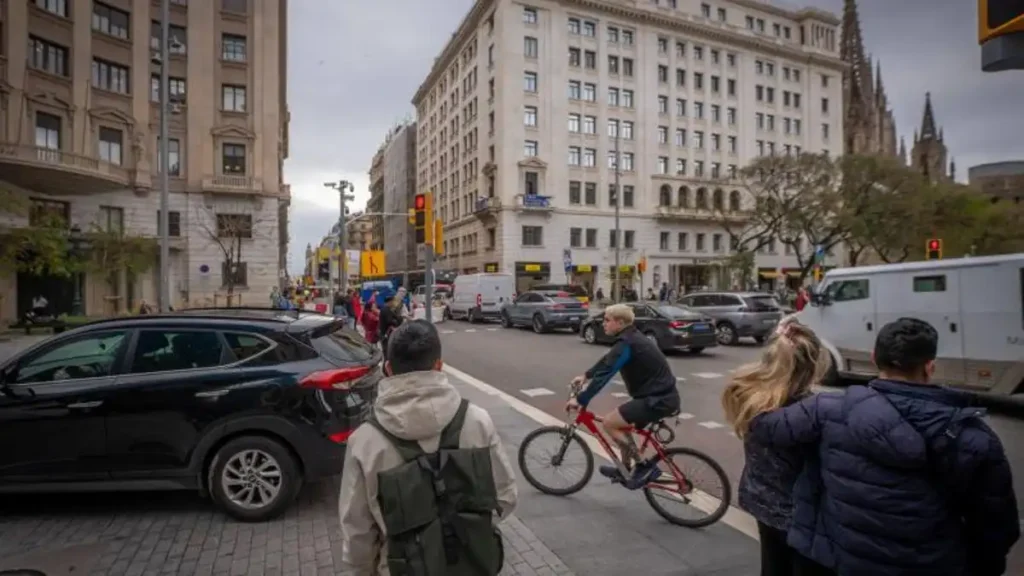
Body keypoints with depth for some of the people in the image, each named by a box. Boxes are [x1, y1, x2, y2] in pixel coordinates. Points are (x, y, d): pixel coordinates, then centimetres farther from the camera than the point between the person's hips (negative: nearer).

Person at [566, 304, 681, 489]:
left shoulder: (626, 343, -18)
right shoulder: (631, 337, 12)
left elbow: (605, 373, -23)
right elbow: (606, 360, 26)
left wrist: (580, 400, -19)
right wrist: (586, 375, 28)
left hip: (659, 399, -10)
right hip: (662, 395, 10)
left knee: (609, 422, -9)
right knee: (622, 423, 22)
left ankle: (644, 466, -1)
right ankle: (626, 469, 34)